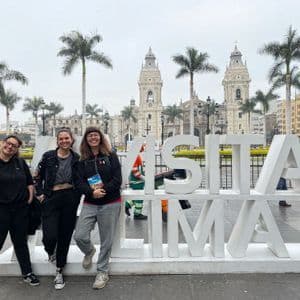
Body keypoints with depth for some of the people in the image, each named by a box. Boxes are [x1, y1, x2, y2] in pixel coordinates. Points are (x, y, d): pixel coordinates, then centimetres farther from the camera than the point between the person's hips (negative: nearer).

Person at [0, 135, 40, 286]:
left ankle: (27, 273, 26)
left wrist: (30, 198, 3)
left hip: (20, 209, 3)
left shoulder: (20, 163, 4)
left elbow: (29, 182, 11)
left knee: (21, 241, 14)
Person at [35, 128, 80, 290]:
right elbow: (38, 176, 9)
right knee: (50, 236, -10)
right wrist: (40, 193, 1)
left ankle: (59, 272, 26)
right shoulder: (48, 156, -1)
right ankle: (50, 252, 31)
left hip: (70, 199, 1)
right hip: (51, 199, -1)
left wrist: (77, 195, 0)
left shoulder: (77, 158, 2)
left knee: (65, 236, 8)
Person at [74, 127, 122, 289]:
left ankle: (102, 272, 27)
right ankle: (89, 252, 31)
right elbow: (79, 182, -3)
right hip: (90, 204, 2)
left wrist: (103, 189, -18)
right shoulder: (83, 160, 7)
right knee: (79, 236, -6)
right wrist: (92, 192, -19)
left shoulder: (111, 156, 0)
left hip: (110, 204, -2)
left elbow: (117, 179, -7)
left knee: (106, 240, 5)